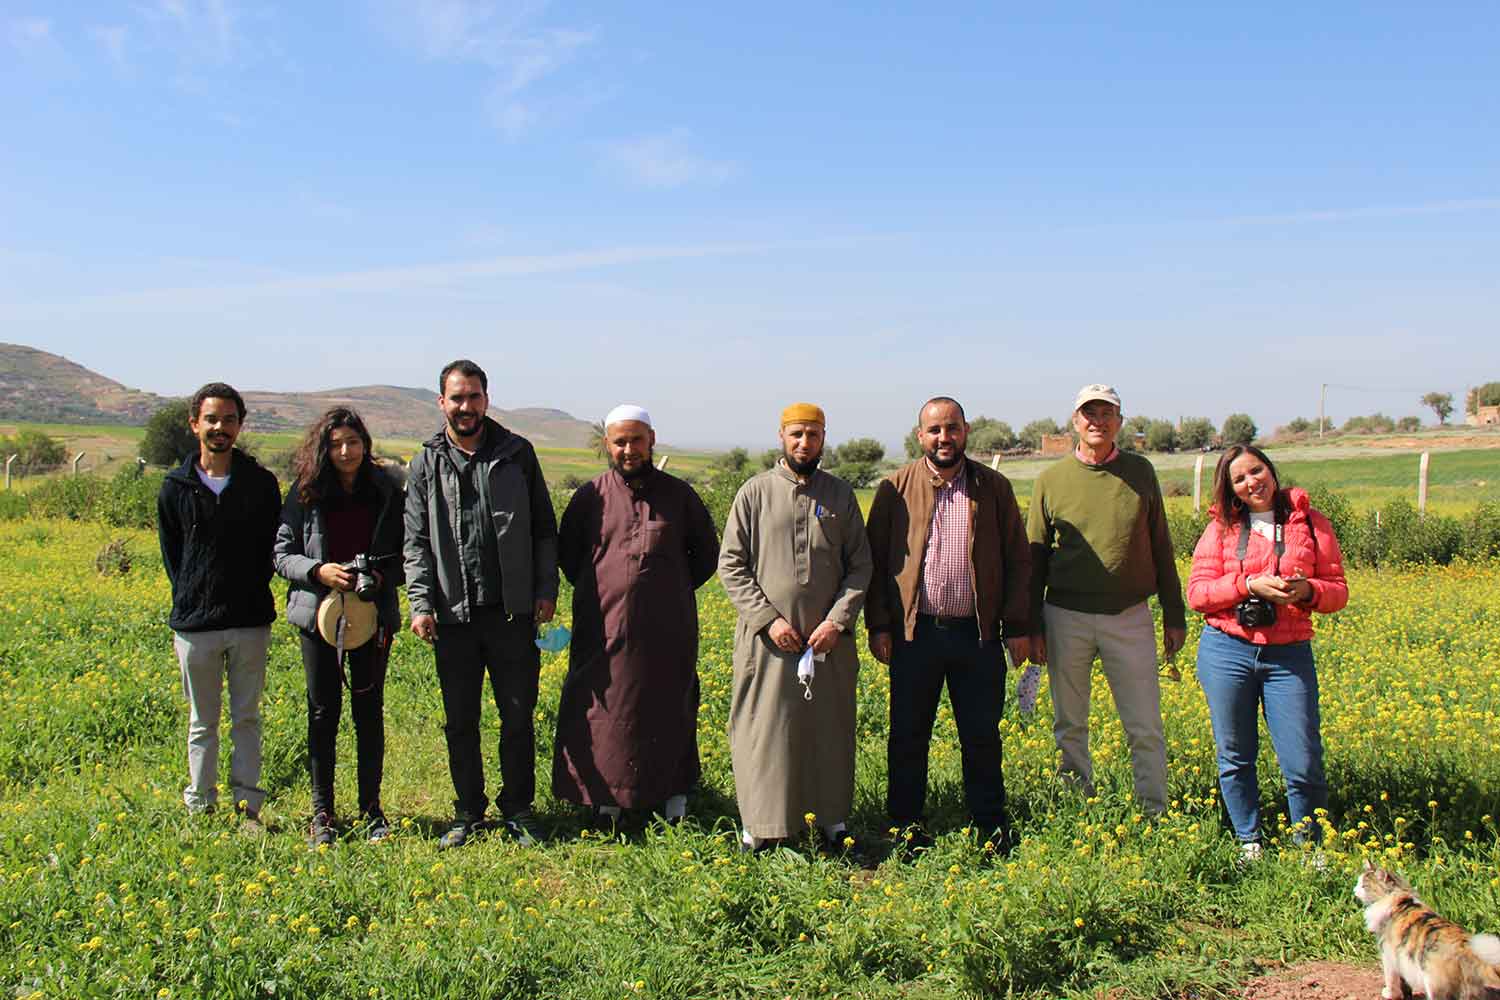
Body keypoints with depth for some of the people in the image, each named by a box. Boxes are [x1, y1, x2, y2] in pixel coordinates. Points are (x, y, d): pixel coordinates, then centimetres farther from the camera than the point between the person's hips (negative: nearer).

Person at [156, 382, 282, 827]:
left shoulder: (262, 483, 1)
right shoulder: (176, 487, 2)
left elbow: (272, 547, 7)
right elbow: (171, 554, 9)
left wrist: (250, 595, -1)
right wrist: (188, 603, 1)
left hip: (250, 622, 0)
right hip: (195, 623, 0)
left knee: (246, 718, 7)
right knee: (202, 722, 10)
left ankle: (248, 806, 15)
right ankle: (199, 807, 20)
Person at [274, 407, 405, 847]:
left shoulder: (387, 490, 2)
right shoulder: (306, 493, 0)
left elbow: (404, 554, 7)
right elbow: (281, 553, 2)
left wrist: (383, 576, -12)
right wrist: (317, 571, -14)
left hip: (373, 612, 0)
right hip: (320, 612, 0)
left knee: (369, 711, 6)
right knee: (323, 712, 5)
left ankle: (372, 809, 17)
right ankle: (321, 813, 15)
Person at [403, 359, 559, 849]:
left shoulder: (517, 453, 5)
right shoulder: (426, 465, 6)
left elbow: (543, 528, 8)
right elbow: (416, 542, 4)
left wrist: (546, 589, 0)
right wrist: (420, 603, -7)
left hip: (512, 611, -1)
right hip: (453, 615, 1)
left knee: (519, 717, 6)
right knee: (460, 721, 10)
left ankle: (518, 810, 21)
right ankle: (468, 813, 24)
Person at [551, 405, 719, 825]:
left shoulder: (678, 495, 3)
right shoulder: (590, 497, 2)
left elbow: (706, 553, 14)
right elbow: (566, 553, 15)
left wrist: (673, 589, 7)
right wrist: (599, 593, 9)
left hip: (666, 630, 0)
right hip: (606, 629, 0)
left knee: (669, 709, 9)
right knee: (606, 711, 5)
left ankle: (673, 790, 24)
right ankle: (607, 793, 19)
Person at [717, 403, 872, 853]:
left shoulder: (841, 495, 7)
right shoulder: (755, 493, 0)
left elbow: (860, 565, 6)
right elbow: (731, 564, -2)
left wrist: (838, 620, -7)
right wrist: (768, 619, -11)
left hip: (828, 640, 2)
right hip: (769, 640, -2)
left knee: (830, 727, 10)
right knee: (764, 728, 2)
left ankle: (833, 820, 23)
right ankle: (759, 824, 14)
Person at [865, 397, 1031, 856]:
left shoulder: (995, 487, 6)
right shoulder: (895, 489, 2)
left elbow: (1018, 560, 8)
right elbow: (875, 560, 4)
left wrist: (1018, 626, 2)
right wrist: (878, 625, -3)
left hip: (978, 633, 1)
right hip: (914, 633, 0)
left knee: (982, 736, 9)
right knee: (908, 737, 8)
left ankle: (992, 827, 23)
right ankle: (905, 827, 20)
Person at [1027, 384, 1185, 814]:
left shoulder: (1140, 472, 5)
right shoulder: (1051, 479, 2)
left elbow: (1160, 547, 10)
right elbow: (1034, 557, 6)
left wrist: (1175, 615, 8)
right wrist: (1032, 627, 1)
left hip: (1130, 617, 0)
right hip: (1067, 618, 0)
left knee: (1145, 728, 3)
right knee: (1069, 726, 9)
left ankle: (1156, 816, 16)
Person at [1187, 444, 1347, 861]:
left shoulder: (1311, 523, 6)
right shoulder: (1222, 527, 5)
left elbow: (1338, 591, 7)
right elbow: (1197, 593, -2)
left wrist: (1308, 591, -14)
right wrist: (1250, 584, -16)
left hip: (1289, 655, 0)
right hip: (1226, 651, 0)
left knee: (1304, 764, -2)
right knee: (1235, 758, 8)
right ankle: (1249, 844, 24)